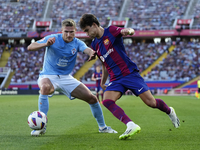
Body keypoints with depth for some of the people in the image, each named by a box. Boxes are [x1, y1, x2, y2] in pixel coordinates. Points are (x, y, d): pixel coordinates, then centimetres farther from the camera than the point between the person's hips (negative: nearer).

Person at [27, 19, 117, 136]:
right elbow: (30, 47, -20)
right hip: (48, 76, -4)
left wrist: (92, 53, -50)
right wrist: (46, 44, -39)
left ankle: (102, 127, 24)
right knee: (45, 88, -41)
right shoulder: (53, 38, -12)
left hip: (66, 78, 4)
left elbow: (87, 49, -25)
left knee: (92, 98, -1)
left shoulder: (77, 43, -3)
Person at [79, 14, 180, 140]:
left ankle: (169, 111, 25)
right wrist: (103, 82, 30)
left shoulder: (111, 31, -4)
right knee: (107, 101, -23)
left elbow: (131, 31, -20)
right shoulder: (95, 45, 14)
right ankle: (131, 126, -33)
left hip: (130, 73, -5)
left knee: (150, 102, -8)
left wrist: (128, 31, -43)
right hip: (115, 79, 5)